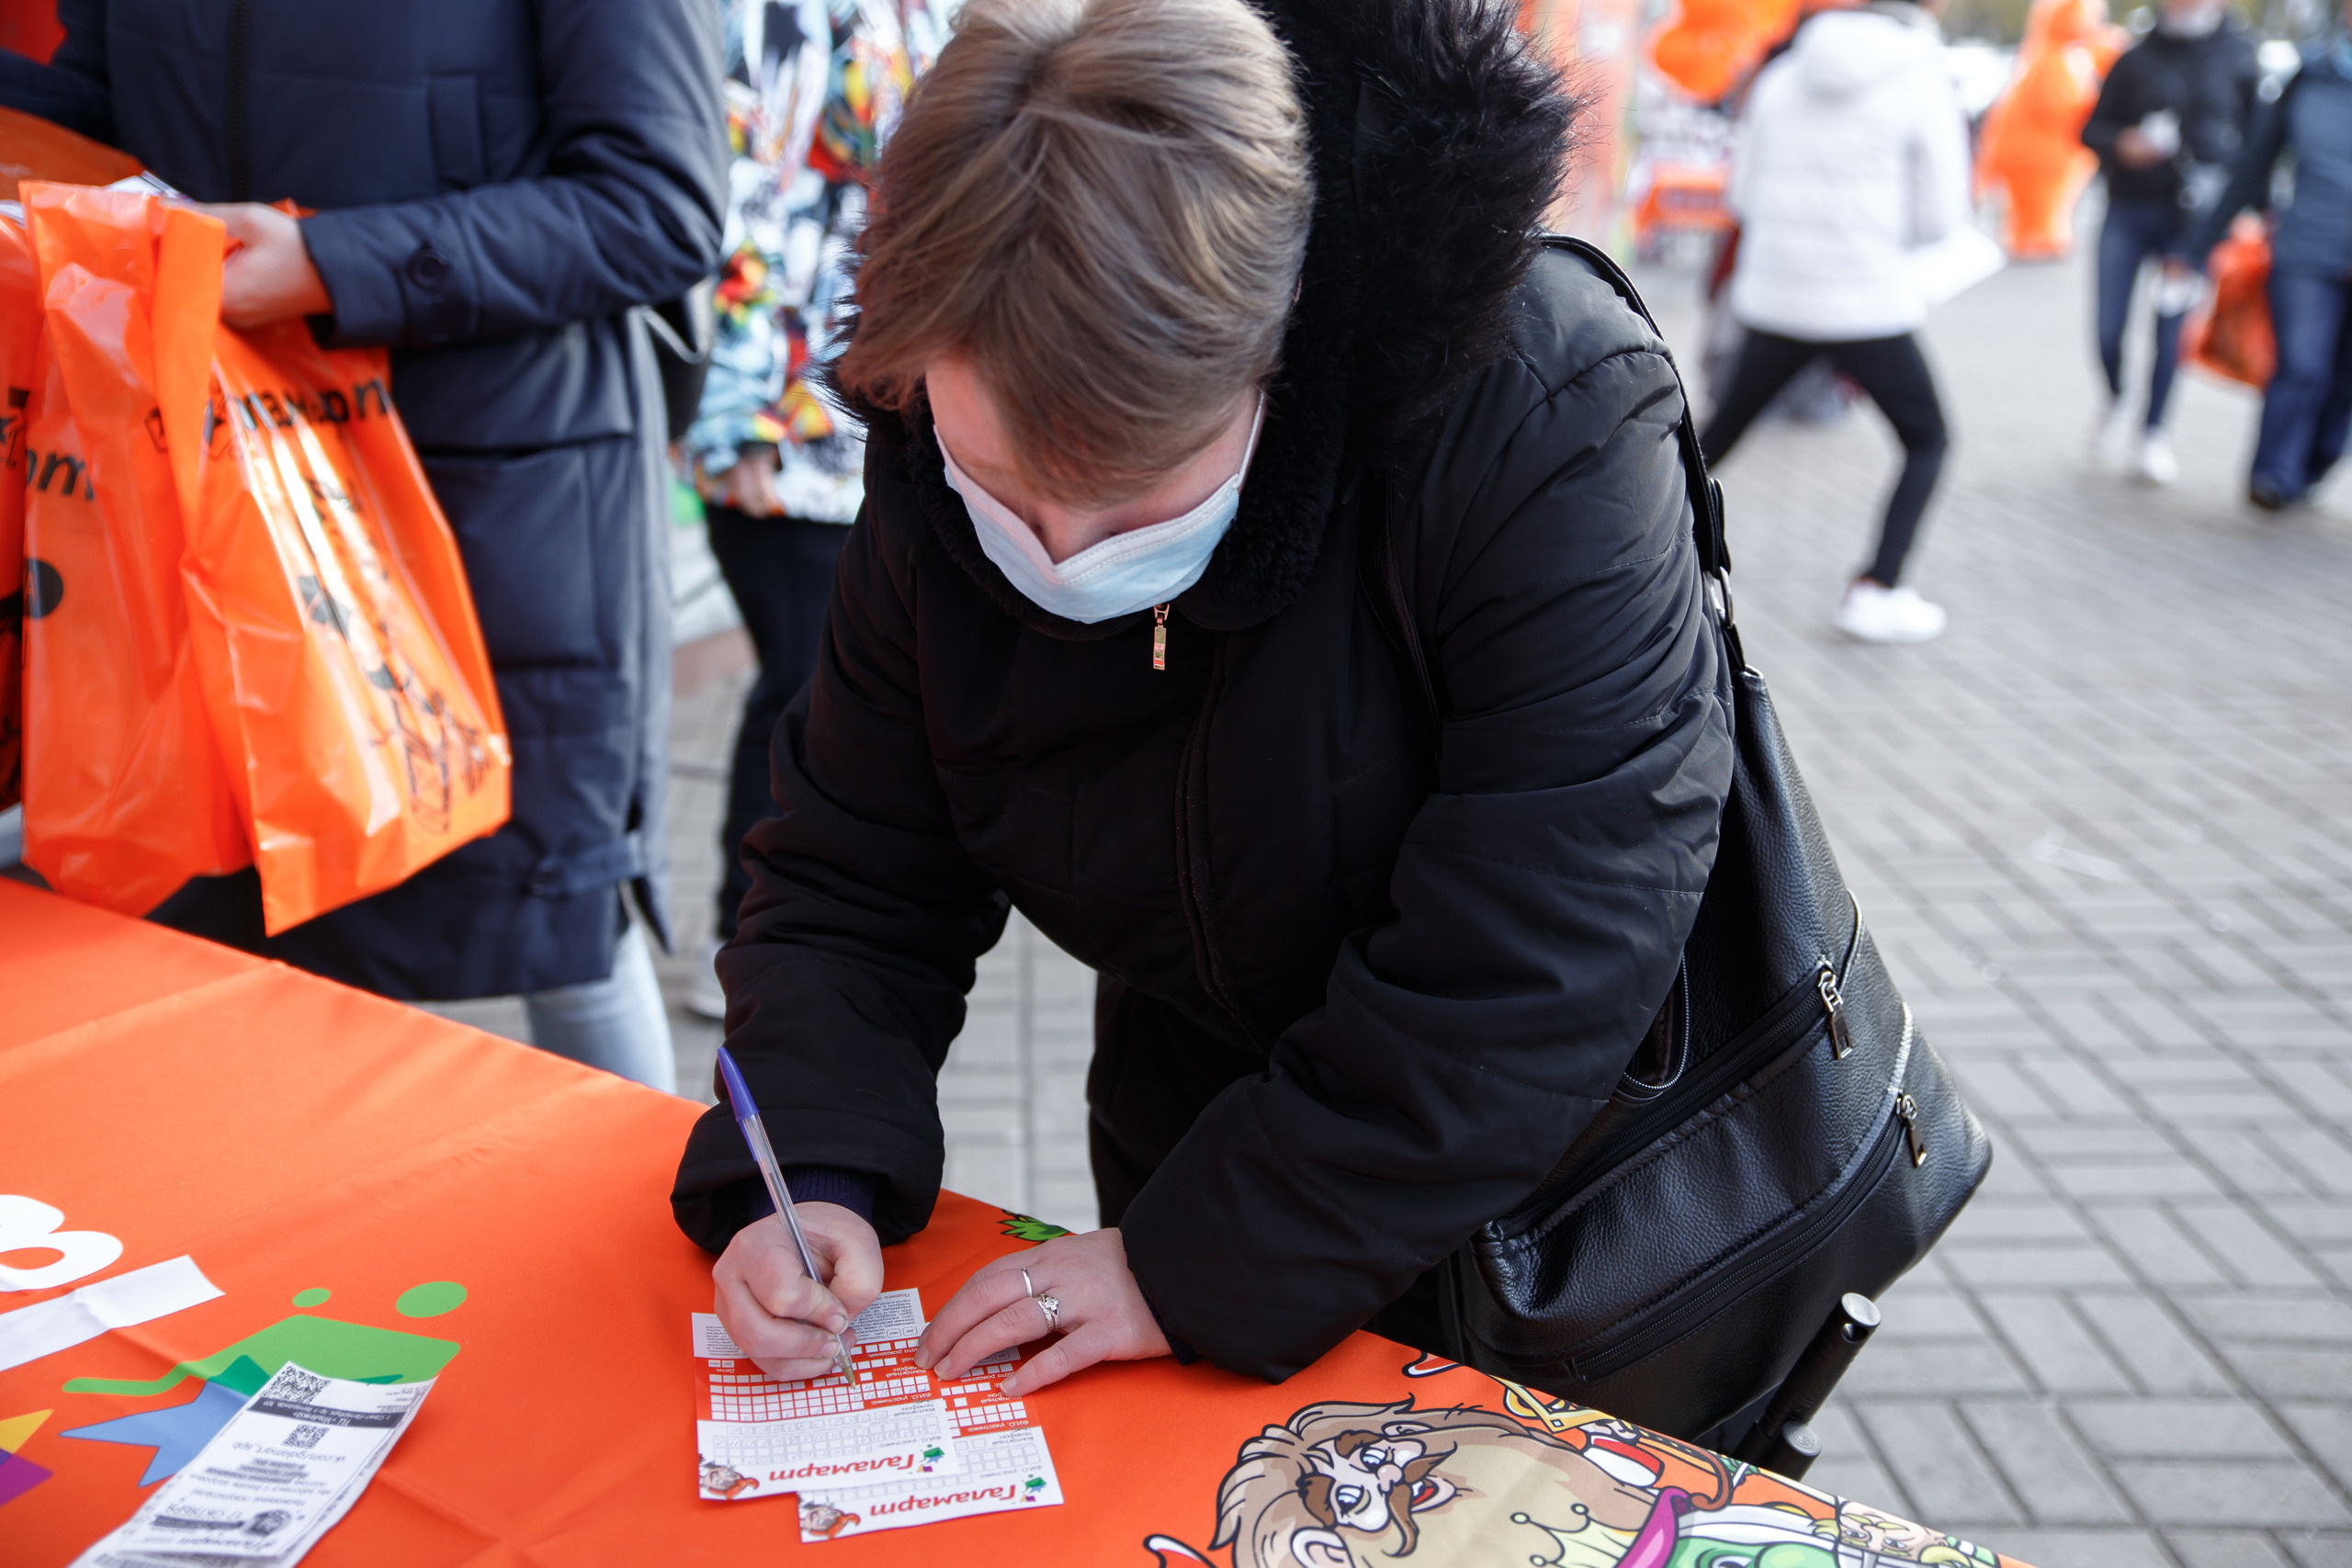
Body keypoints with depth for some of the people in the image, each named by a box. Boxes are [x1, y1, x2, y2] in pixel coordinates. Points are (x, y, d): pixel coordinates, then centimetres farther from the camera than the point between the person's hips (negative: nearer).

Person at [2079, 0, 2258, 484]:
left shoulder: (2239, 59, 6)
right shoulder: (2137, 59, 6)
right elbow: (2092, 129, 9)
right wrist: (2122, 143, -13)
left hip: (2192, 220, -1)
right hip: (2127, 212, 1)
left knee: (2173, 325, -6)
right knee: (2109, 328, -4)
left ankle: (2153, 435, 6)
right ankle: (2116, 400, 25)